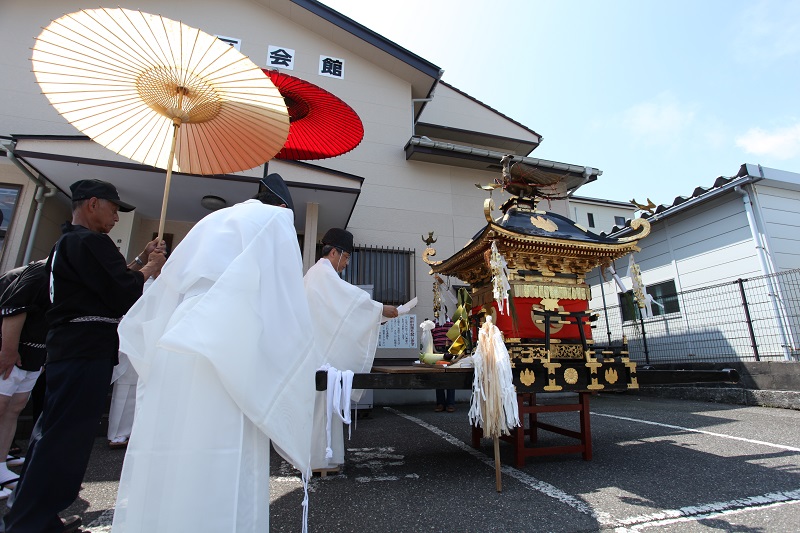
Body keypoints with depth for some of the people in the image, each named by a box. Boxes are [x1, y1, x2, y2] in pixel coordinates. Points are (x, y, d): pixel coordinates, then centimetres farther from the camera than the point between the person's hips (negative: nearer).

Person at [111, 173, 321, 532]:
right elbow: (284, 307, -4)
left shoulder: (214, 220, 26)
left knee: (167, 469, 11)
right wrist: (301, 368, 4)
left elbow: (164, 292, 24)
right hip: (226, 357, -7)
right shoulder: (275, 221, 7)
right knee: (223, 477, -2)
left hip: (171, 353, 8)